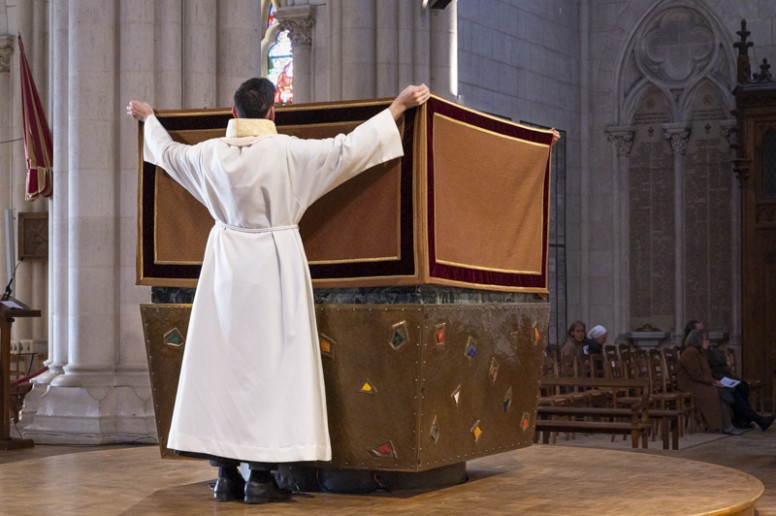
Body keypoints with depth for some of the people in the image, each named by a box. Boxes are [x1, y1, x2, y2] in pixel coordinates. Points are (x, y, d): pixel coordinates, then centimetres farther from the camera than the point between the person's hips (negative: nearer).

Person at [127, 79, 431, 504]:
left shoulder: (211, 153, 1)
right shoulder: (287, 151, -11)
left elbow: (167, 153, 21)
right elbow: (350, 148, -11)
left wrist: (148, 118, 41)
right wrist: (399, 106, -2)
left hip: (227, 265, 4)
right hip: (274, 264, -4)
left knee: (222, 362, 8)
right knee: (270, 362, 0)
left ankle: (226, 474, 10)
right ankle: (260, 476, -1)